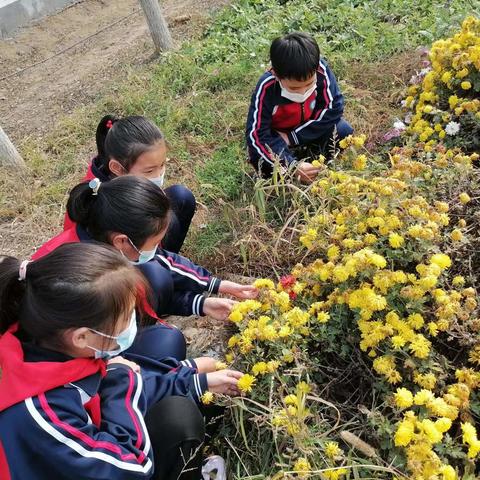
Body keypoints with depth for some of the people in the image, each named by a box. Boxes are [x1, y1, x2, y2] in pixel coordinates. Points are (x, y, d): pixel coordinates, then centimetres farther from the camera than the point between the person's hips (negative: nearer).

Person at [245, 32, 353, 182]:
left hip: (310, 131, 3)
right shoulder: (266, 89, -31)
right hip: (277, 137, -2)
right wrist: (293, 166, -40)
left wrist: (292, 137, -23)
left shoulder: (321, 71, -27)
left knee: (344, 131, -23)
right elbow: (257, 135, -30)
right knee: (260, 160, -32)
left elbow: (333, 108, -19)